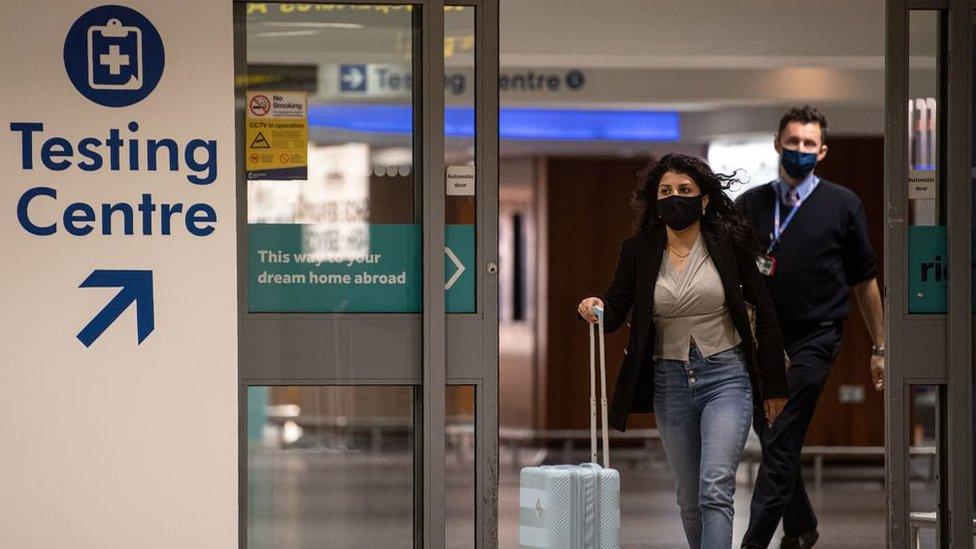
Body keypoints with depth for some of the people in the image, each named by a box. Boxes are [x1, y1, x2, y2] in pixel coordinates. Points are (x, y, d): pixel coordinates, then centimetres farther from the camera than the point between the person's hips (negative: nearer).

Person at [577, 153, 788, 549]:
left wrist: (774, 384, 3)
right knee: (690, 499, 12)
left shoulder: (728, 244, -5)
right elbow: (615, 315, 1)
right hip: (670, 381, 4)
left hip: (726, 377, -3)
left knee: (715, 490, -18)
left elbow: (763, 310, 2)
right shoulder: (639, 251, 0)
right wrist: (597, 308, -25)